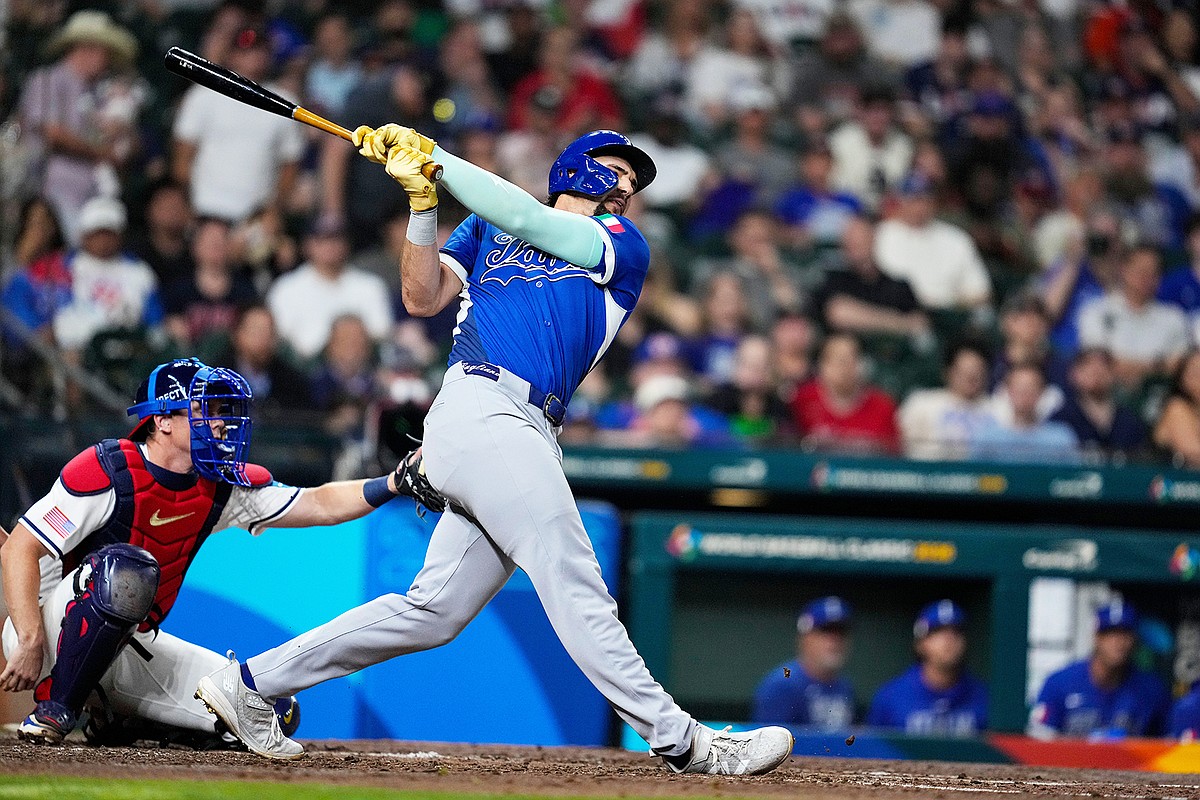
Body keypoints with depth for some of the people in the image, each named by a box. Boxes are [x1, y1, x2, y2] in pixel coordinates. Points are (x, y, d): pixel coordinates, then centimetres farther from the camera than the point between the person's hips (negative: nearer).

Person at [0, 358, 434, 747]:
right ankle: (54, 709, -24)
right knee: (127, 568, -38)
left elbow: (319, 505, 0)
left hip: (128, 649, 7)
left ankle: (117, 714, 9)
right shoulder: (109, 471, -19)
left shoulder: (220, 487, 1)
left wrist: (395, 483, -16)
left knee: (273, 714, -6)